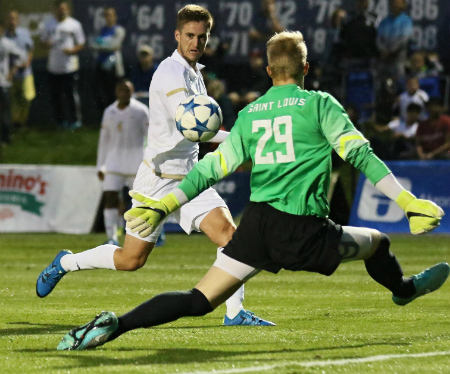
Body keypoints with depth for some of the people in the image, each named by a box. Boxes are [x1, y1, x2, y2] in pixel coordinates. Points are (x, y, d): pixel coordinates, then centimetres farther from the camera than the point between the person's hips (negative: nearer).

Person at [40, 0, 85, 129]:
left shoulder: (74, 24, 1)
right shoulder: (49, 24, 10)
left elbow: (81, 44, 4)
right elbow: (43, 42, 16)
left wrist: (72, 50, -17)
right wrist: (47, 44, -8)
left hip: (70, 67, -3)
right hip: (54, 67, 3)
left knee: (72, 95, -4)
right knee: (55, 96, 6)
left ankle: (75, 120, 8)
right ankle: (60, 120, 19)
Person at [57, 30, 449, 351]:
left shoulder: (249, 114, 15)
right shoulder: (320, 105, 3)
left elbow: (213, 167, 12)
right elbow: (360, 154, -3)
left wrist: (164, 206, 16)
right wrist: (409, 202, -4)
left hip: (257, 223, 4)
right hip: (305, 234, -3)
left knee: (199, 300, -1)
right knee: (377, 242, 23)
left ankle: (114, 325, -19)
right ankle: (403, 289, 53)